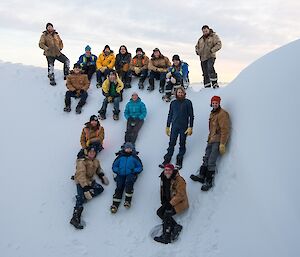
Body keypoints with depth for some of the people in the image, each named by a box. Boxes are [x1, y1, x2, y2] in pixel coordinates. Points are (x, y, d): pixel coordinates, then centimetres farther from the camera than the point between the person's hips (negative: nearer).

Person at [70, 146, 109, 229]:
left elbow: (98, 169, 31)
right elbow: (81, 175, -25)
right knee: (81, 198, -21)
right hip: (81, 182, -7)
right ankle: (75, 218, -30)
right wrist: (86, 188, -33)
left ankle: (83, 197, -22)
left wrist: (101, 175, 10)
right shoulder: (82, 161, -16)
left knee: (100, 188, -13)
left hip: (90, 181, 7)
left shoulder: (96, 162, 8)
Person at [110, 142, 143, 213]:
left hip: (130, 174, -1)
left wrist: (134, 171, -3)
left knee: (128, 182, -34)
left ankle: (128, 200, -35)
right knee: (119, 187, -23)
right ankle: (115, 204, -35)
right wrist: (117, 170, 3)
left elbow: (140, 167, 15)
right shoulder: (120, 156, 24)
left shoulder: (134, 157, 20)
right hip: (121, 175, 1)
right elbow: (114, 166, 23)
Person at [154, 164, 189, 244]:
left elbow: (180, 195, -20)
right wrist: (163, 200, 4)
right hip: (169, 202, 8)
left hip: (179, 203, -8)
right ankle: (176, 227, -15)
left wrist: (171, 203, -22)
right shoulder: (163, 179, 5)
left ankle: (166, 236, -17)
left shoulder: (179, 180, -19)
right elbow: (163, 190, 20)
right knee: (159, 212, -10)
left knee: (167, 214, -24)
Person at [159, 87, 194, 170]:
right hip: (174, 126, 2)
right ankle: (166, 160, 5)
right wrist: (167, 126, 12)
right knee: (171, 144, 1)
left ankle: (179, 162, 13)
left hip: (184, 127, -2)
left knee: (182, 144, 6)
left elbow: (191, 116, -2)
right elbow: (170, 115, 14)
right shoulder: (173, 103, 9)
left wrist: (190, 127, -9)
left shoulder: (188, 102, 0)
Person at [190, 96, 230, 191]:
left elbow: (225, 130, -17)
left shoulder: (222, 114, -12)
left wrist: (222, 144, -20)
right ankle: (201, 175, 18)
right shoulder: (213, 113, 17)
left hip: (218, 141, -9)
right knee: (206, 159, 10)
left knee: (211, 162, -10)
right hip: (211, 140, 9)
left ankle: (209, 181, -3)